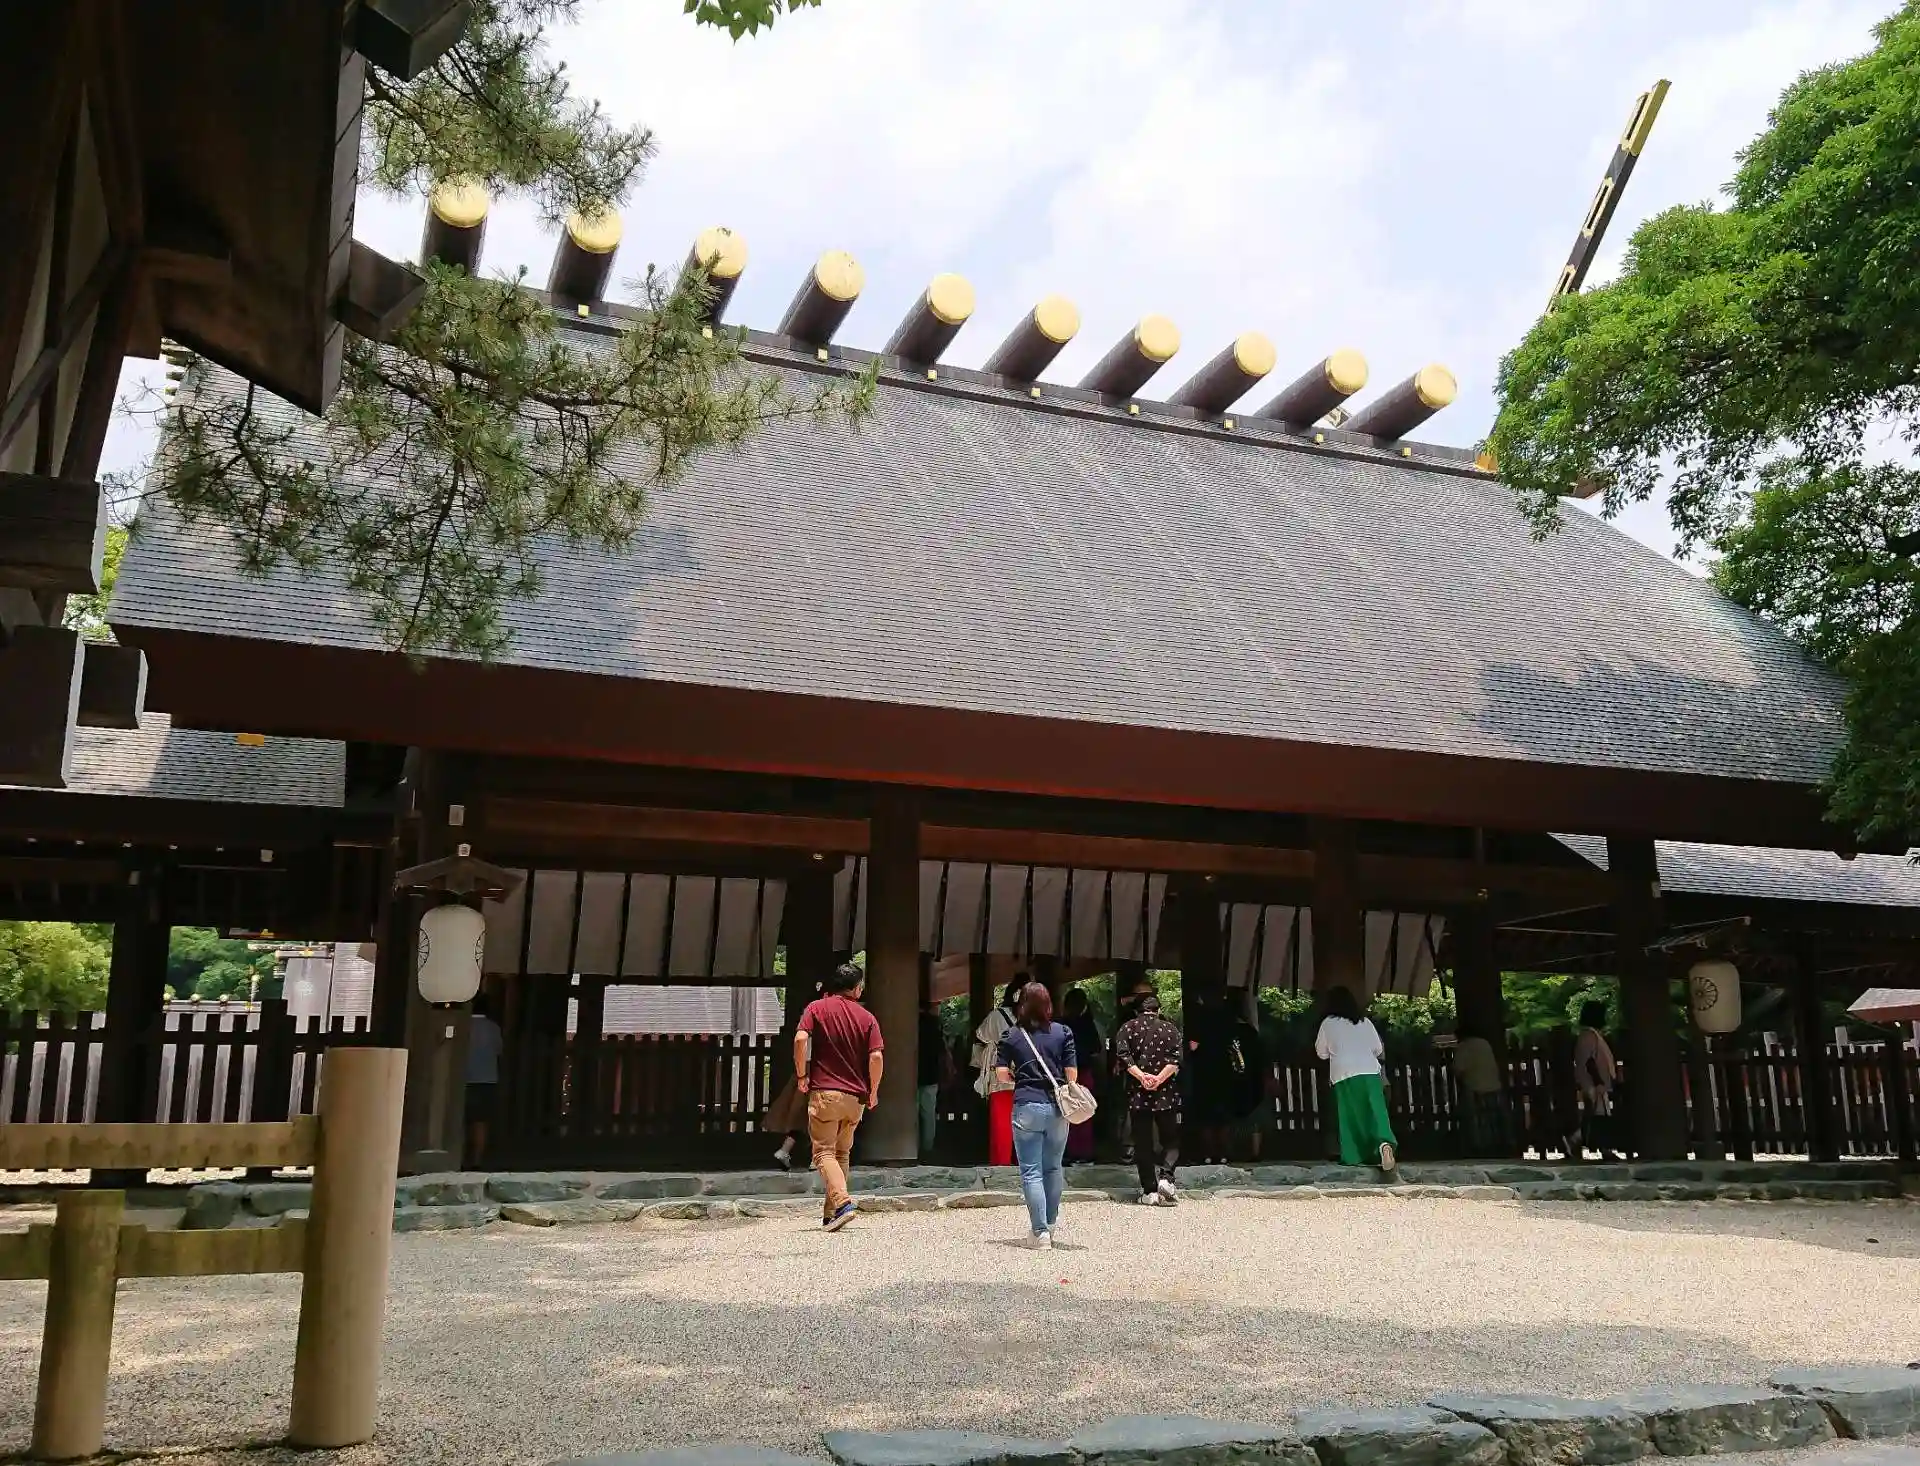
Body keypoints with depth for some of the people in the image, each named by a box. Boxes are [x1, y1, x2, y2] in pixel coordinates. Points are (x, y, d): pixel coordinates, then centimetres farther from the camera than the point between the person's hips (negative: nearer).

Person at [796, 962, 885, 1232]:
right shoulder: (867, 1017, 6)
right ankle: (831, 1215, 15)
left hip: (824, 1091, -3)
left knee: (824, 1152, -2)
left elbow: (800, 1040, -13)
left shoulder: (817, 1008, 3)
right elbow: (876, 1057, -5)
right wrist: (873, 1092, 7)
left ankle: (842, 1202, -24)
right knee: (841, 1153, 15)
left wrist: (802, 1075, -1)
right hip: (856, 1097, 3)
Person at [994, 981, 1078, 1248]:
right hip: (1057, 1108, 2)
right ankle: (1051, 1222, 30)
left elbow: (1002, 1074, -4)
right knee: (1053, 1167, 18)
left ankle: (1041, 1232, -2)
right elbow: (1072, 1073, 0)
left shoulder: (1010, 1036, 1)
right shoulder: (1063, 1032, 2)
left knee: (1031, 1172, 2)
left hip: (1026, 1107, -2)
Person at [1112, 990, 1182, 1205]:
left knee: (1143, 1144, 5)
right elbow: (1176, 1059, -6)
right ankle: (1165, 1176, -11)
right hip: (1166, 1094, 0)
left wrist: (1141, 1076, -11)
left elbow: (1122, 1055, -9)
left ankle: (1150, 1191, 3)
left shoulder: (1128, 1028, 5)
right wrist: (1159, 1078, -11)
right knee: (1170, 1140, 11)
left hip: (1137, 1094, 0)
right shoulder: (1170, 1029, 7)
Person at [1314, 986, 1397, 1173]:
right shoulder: (1365, 1021, 12)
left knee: (1349, 1116, 6)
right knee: (1375, 1110, -8)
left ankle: (1352, 1156, 6)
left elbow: (1322, 1052, 13)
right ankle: (1384, 1143, -32)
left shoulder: (1328, 1023, 6)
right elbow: (1378, 1050, 16)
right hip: (1370, 1071, 1)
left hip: (1344, 1074, -1)